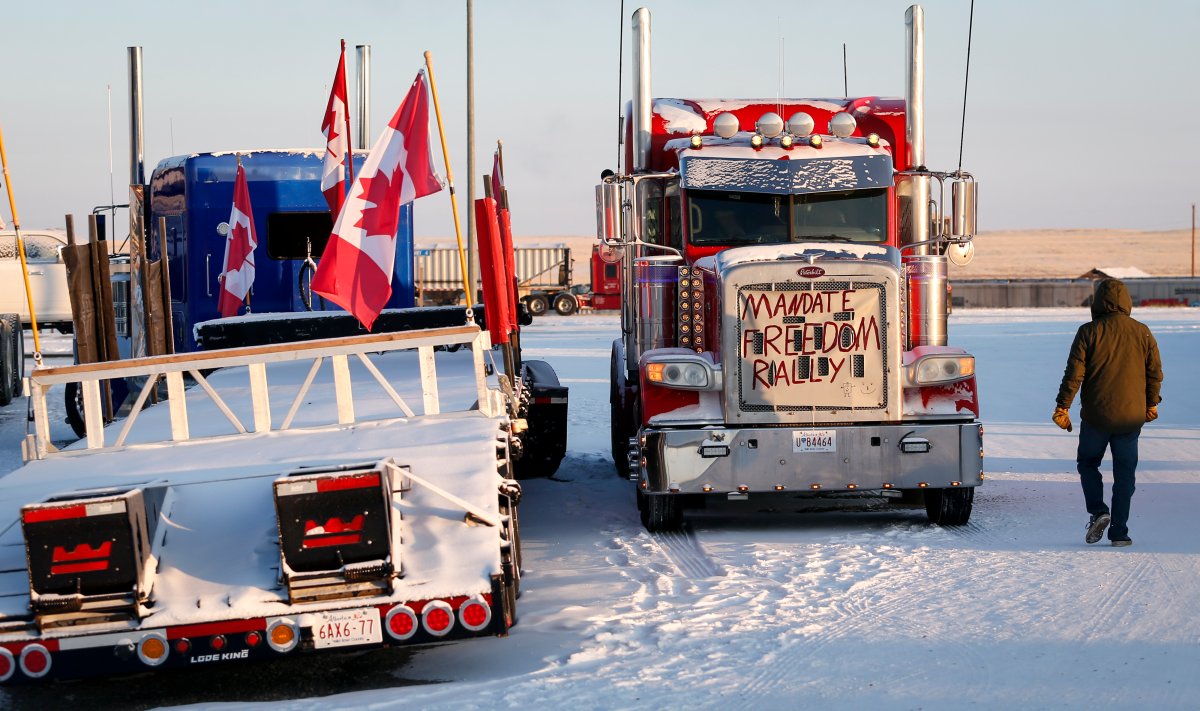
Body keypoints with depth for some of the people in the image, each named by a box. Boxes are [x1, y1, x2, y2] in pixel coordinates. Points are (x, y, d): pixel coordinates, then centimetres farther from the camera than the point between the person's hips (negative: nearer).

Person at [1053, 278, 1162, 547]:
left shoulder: (1089, 332, -6)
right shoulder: (1142, 333, 1)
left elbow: (1074, 373, -8)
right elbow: (1155, 372, 7)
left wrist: (1063, 407, -2)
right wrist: (1151, 404, 21)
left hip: (1096, 416, -2)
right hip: (1131, 416, 2)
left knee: (1087, 463, 17)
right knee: (1124, 474, 7)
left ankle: (1098, 512, -2)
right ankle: (1119, 532, 4)